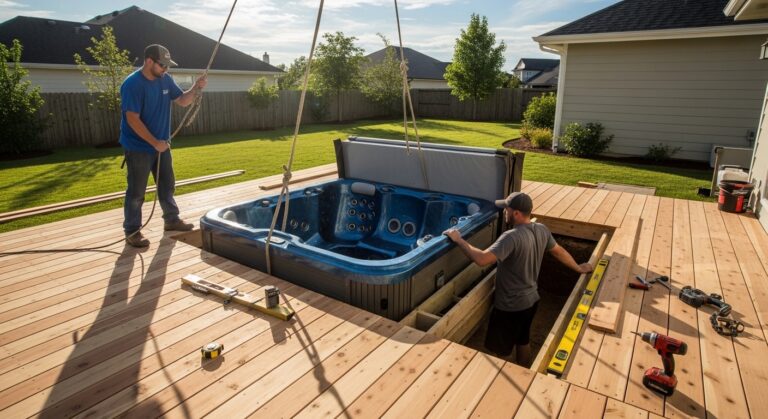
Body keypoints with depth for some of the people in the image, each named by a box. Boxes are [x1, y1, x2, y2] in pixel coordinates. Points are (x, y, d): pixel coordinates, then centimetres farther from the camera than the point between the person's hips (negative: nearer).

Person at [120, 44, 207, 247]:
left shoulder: (166, 80, 2)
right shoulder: (132, 84, -19)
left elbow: (183, 100, 10)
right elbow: (133, 119, -22)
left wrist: (196, 88, -10)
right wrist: (154, 142, -23)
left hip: (162, 144, 7)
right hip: (139, 147, -7)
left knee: (167, 185, 16)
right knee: (136, 192, 1)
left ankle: (172, 220, 32)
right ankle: (132, 232, 13)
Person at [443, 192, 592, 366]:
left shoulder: (512, 237, -30)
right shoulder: (542, 230, -3)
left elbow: (481, 259, -39)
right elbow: (559, 252, 12)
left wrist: (459, 240, -27)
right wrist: (578, 268, 30)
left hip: (511, 306, -9)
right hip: (531, 299, 9)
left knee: (501, 352, 11)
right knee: (523, 341, 28)